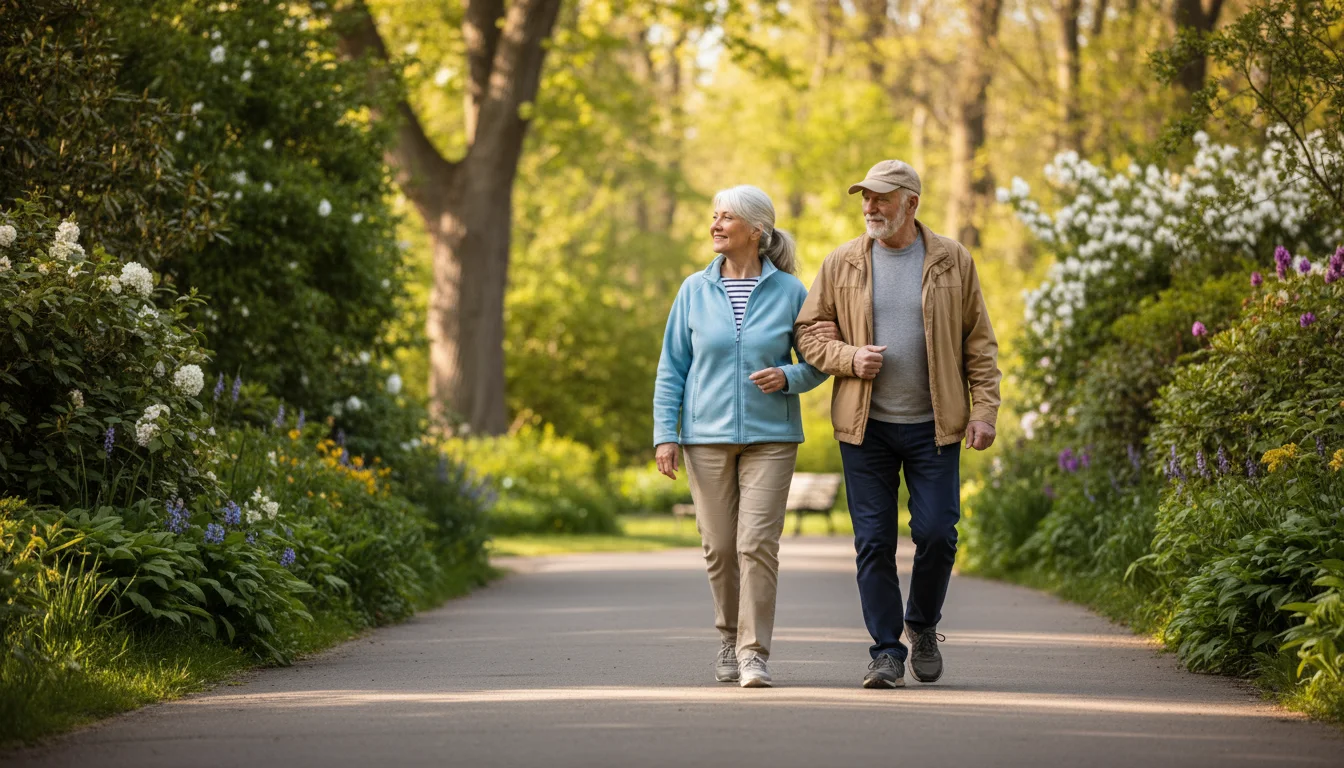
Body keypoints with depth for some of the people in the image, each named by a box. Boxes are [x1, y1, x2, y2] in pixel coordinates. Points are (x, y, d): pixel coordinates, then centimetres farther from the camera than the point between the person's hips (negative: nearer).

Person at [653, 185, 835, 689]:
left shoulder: (789, 292, 1)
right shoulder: (695, 291, 5)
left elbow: (817, 362, 8)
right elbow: (672, 367, 7)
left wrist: (787, 377, -14)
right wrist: (665, 433, 0)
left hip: (769, 436, -2)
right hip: (708, 435, 2)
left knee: (758, 543, -11)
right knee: (719, 547, 6)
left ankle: (754, 651, -6)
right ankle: (729, 637, 26)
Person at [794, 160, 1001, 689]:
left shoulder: (952, 261, 2)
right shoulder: (842, 263, 4)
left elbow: (979, 343, 4)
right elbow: (809, 331, 8)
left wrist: (984, 410, -4)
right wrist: (848, 358, -10)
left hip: (934, 426, -1)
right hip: (866, 426, 1)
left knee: (936, 532, -5)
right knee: (874, 541, -1)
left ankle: (923, 625, 21)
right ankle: (887, 652, 7)